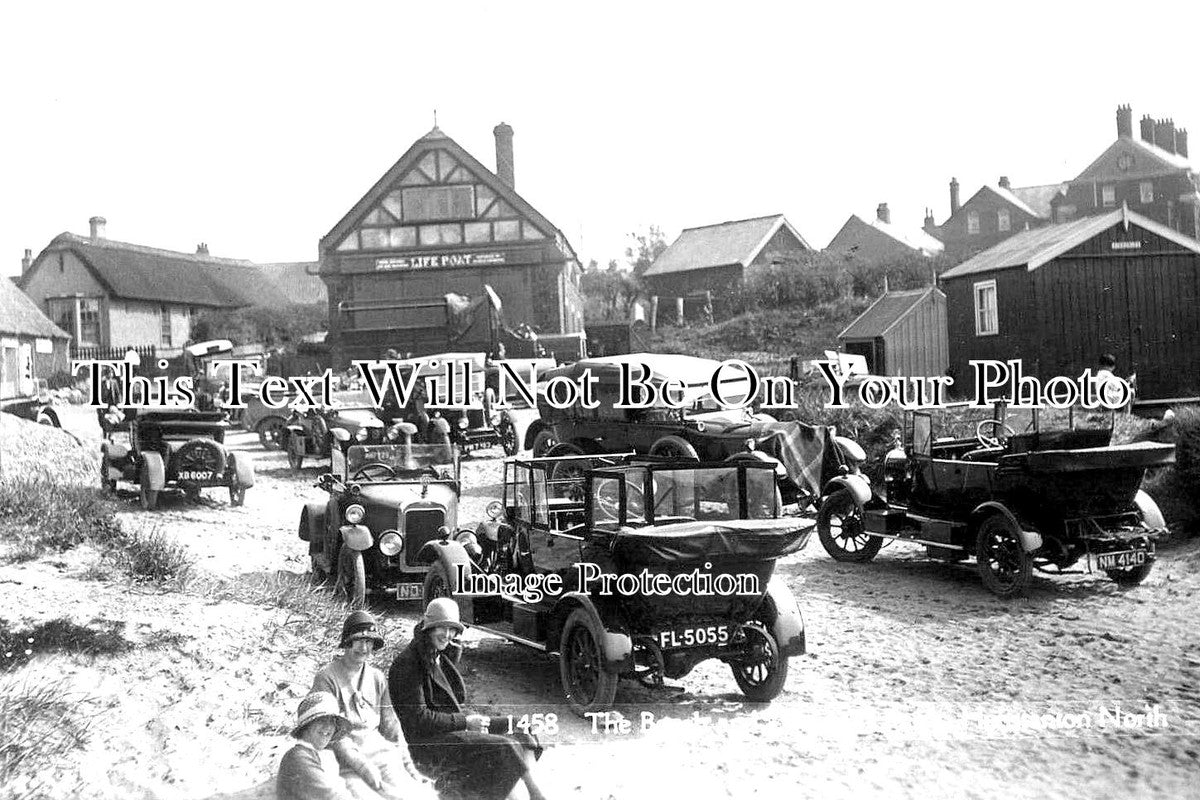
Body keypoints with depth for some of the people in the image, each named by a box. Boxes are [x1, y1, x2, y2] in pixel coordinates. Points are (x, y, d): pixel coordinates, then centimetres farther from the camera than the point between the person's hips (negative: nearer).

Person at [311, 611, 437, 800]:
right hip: (345, 759, -4)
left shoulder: (377, 678, 14)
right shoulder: (326, 678, -3)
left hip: (379, 751, 4)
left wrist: (410, 768, 8)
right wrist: (363, 768, -17)